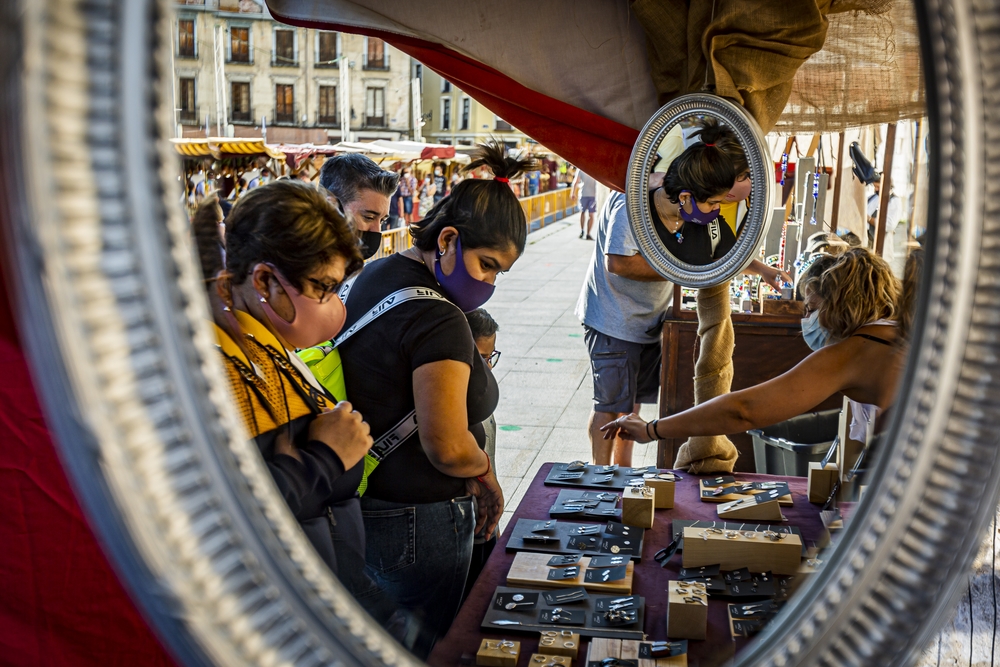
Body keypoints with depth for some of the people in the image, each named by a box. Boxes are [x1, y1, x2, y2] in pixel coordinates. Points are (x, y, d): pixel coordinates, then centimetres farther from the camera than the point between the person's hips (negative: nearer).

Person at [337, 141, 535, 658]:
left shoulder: (377, 274, 6)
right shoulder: (439, 320, -26)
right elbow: (448, 447, -29)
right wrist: (485, 470, -7)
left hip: (363, 504, 10)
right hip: (417, 523, -9)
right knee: (425, 650, 12)